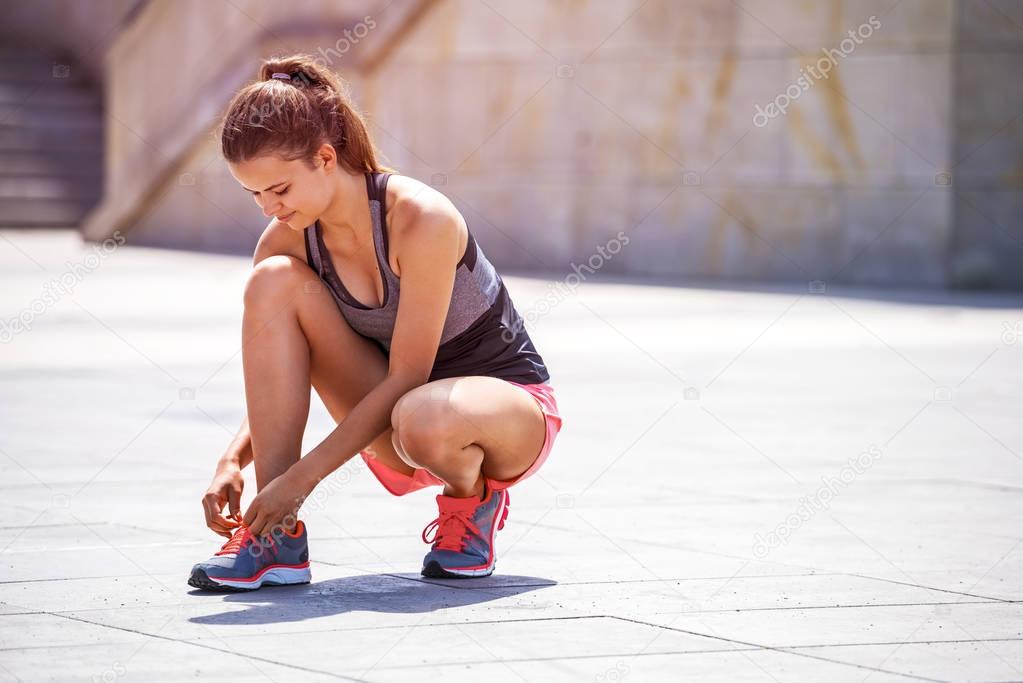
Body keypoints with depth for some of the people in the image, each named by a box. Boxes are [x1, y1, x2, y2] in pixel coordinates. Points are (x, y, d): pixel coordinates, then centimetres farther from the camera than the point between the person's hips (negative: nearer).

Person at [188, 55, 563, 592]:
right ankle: (276, 537, -19)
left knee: (425, 418, -44)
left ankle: (473, 498, -4)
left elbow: (406, 378, -26)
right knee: (274, 282, -19)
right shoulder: (286, 240, -9)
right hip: (392, 412, 6)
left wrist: (302, 475, -28)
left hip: (511, 410, -5)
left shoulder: (420, 219, -26)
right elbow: (274, 380, 1)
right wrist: (233, 460, -19)